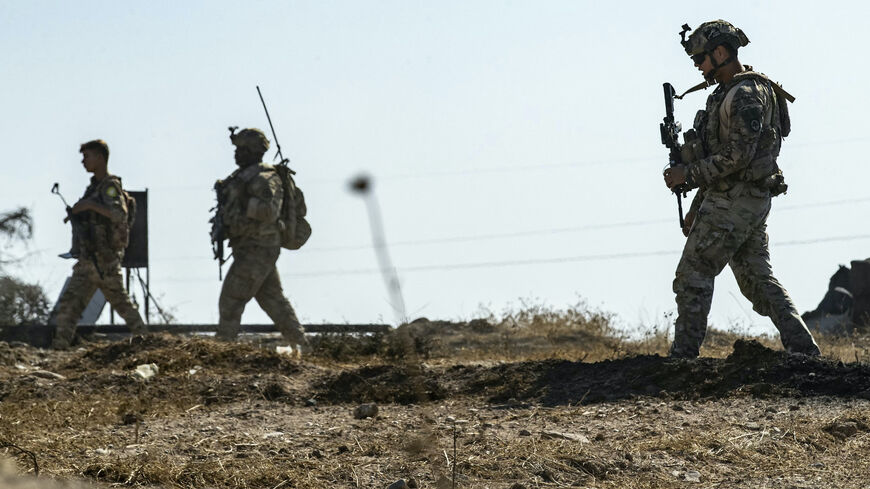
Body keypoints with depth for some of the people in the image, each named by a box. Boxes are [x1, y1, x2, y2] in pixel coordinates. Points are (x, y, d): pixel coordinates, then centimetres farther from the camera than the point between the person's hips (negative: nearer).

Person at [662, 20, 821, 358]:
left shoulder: (746, 93, -15)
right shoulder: (728, 93, 18)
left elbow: (738, 155, -23)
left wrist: (688, 173, -16)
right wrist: (697, 206, 21)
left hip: (733, 203, -10)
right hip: (752, 202, 10)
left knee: (693, 275, -4)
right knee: (758, 279, 9)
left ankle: (683, 355, -1)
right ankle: (804, 350, 4)